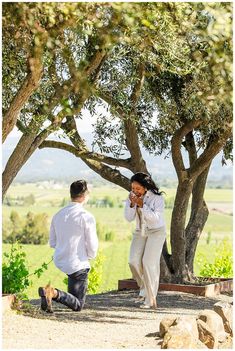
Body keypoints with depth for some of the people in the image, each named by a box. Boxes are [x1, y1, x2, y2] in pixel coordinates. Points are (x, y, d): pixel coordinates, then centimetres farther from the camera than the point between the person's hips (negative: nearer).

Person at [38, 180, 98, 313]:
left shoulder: (58, 215, 3)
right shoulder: (87, 217, -16)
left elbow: (52, 243, 11)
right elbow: (93, 246, -11)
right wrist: (90, 256, 11)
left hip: (58, 264, 8)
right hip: (78, 264, -7)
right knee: (78, 306, 0)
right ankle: (54, 293, -24)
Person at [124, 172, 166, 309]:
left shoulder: (157, 197, -16)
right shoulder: (131, 197, -2)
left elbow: (156, 217, -23)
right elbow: (129, 218, -3)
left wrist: (142, 205, -29)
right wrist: (132, 204, -20)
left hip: (156, 232, -5)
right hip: (140, 232, 5)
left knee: (149, 262, -15)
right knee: (134, 261, -9)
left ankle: (151, 300, -10)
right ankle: (144, 288, 17)